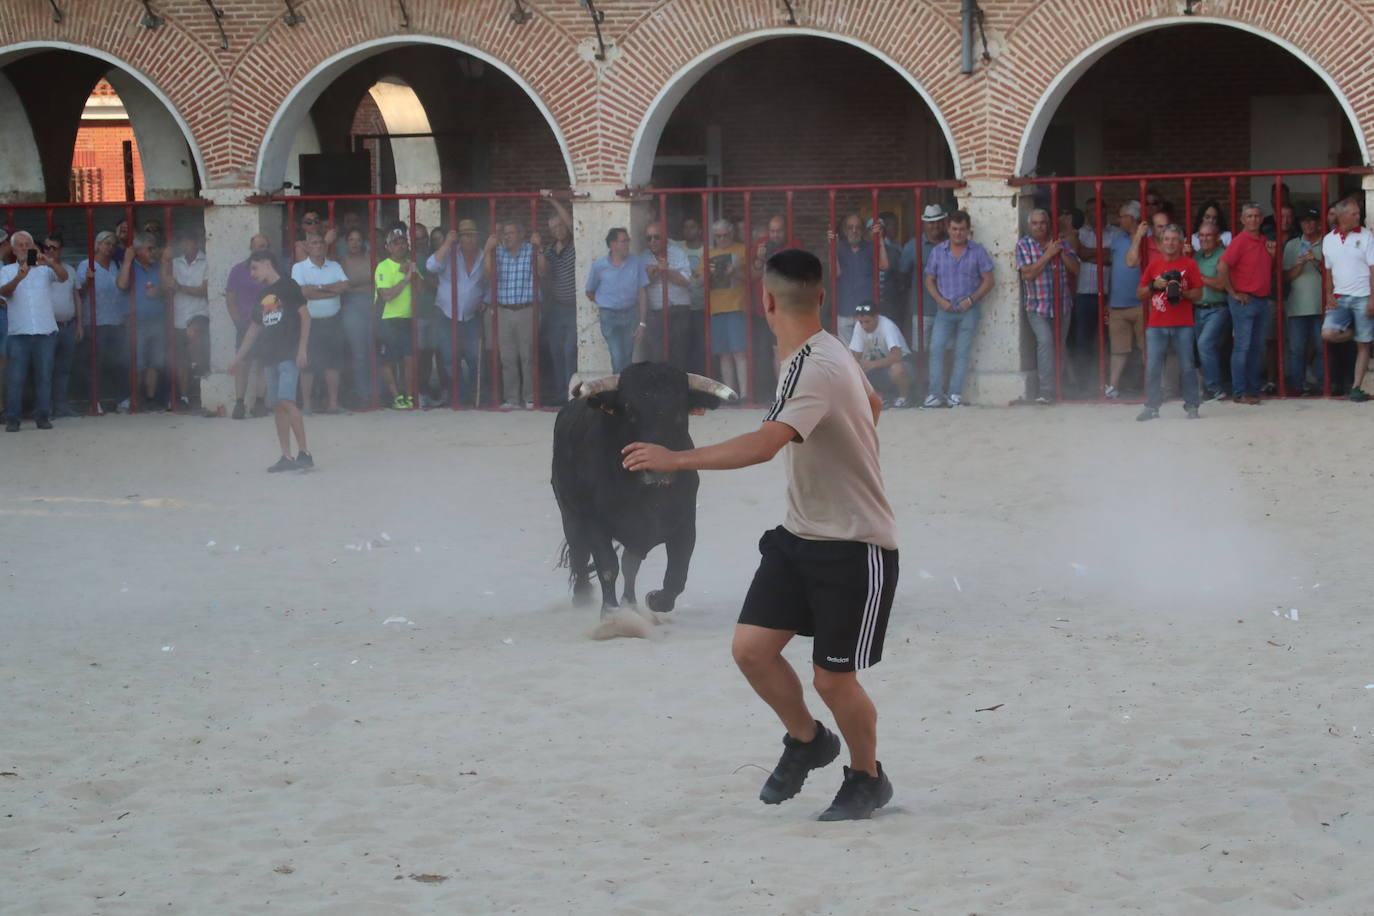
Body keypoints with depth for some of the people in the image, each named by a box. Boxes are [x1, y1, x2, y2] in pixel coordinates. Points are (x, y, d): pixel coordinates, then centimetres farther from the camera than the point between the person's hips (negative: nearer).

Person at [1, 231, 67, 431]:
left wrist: (50, 262, -30)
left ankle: (43, 416, 8)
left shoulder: (45, 269, 8)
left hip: (45, 331, 1)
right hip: (18, 332, 0)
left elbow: (63, 277, -9)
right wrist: (18, 277, -30)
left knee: (44, 376, 2)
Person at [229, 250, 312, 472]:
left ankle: (304, 452, -17)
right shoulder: (263, 295, 19)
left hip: (289, 354, -8)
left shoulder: (287, 286, -3)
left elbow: (305, 315, -7)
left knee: (286, 401, -18)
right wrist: (238, 358, 25)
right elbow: (255, 328, 25)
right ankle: (286, 457, 6)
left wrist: (302, 349, -13)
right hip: (270, 357, 8)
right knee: (277, 406, 4)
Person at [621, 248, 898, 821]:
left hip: (856, 547, -8)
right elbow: (872, 403, 26)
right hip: (800, 535, 9)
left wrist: (676, 459, -44)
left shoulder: (816, 370, -25)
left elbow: (766, 443, -40)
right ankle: (806, 742, 25)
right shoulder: (828, 355, 5)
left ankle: (867, 779, 24)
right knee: (751, 647, 0)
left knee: (832, 677, -1)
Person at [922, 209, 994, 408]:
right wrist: (940, 300, -6)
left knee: (962, 353, 1)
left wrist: (971, 299, -10)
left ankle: (955, 395, 4)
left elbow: (988, 281, 2)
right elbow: (929, 281, 10)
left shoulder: (978, 252, 2)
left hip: (968, 310, -1)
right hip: (944, 310, 1)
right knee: (936, 349, -11)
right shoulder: (937, 251, 7)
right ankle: (935, 394, -9)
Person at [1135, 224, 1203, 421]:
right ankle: (1152, 407, 1)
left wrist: (1181, 292, -14)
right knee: (1152, 367, -4)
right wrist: (1154, 285, -5)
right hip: (1156, 325, 2)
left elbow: (1198, 294, 3)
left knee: (1187, 367, -4)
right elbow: (1140, 294, 14)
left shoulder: (1189, 264, 5)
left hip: (1183, 325, -2)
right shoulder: (1153, 265, 12)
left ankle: (1191, 406, 2)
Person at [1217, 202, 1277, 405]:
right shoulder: (1240, 241, -9)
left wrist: (1273, 255, 3)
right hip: (1244, 301, -7)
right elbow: (1222, 268, -18)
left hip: (1262, 301, 7)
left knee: (1257, 348, 10)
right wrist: (1233, 293, -14)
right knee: (1242, 347, -7)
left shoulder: (1265, 242, 13)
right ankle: (1239, 393, -6)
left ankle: (1253, 389, 16)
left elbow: (1270, 271, 24)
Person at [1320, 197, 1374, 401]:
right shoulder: (1329, 239, 7)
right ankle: (1354, 333, 14)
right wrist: (1329, 296, 1)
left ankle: (1357, 387, 4)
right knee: (1328, 334, -17)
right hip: (1339, 298, 3)